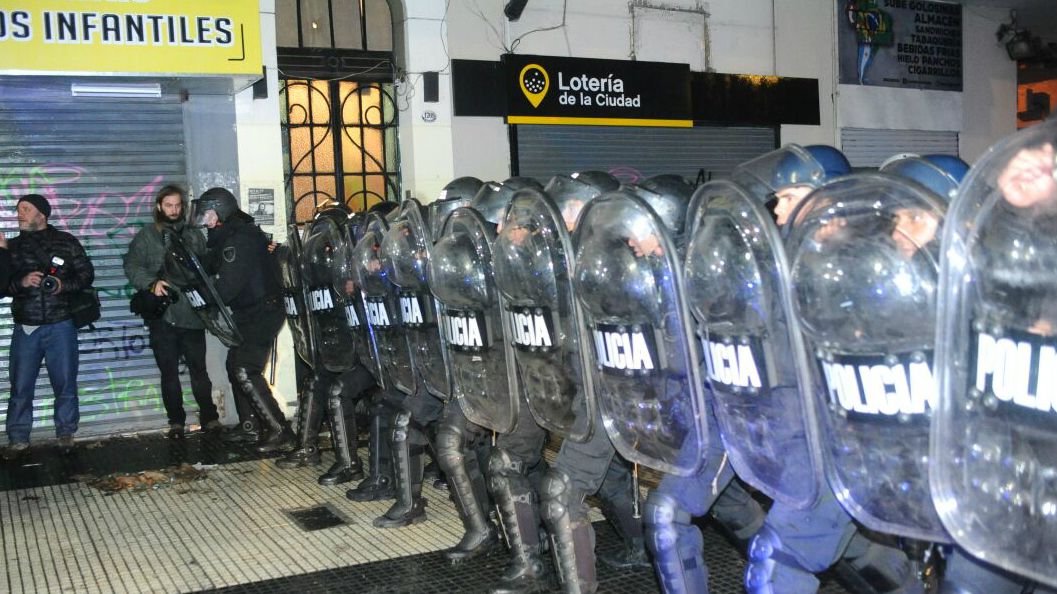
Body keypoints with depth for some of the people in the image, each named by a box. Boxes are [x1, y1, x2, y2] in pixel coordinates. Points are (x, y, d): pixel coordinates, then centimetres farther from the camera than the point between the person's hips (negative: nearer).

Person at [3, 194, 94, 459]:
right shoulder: (12, 247, 9)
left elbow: (86, 273, 3)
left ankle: (66, 434, 18)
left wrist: (64, 285, -14)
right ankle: (18, 440, 11)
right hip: (25, 328, 2)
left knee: (65, 384, 5)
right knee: (20, 386, 2)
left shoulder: (66, 241, 4)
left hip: (60, 326, -1)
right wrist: (21, 282, -14)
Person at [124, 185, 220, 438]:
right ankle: (176, 421, 14)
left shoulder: (194, 235, 14)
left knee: (199, 369, 2)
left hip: (192, 314, 1)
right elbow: (132, 267, -1)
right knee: (169, 372, 5)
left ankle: (209, 417, 10)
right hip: (162, 314, -1)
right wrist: (152, 283, -18)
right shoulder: (146, 236, 7)